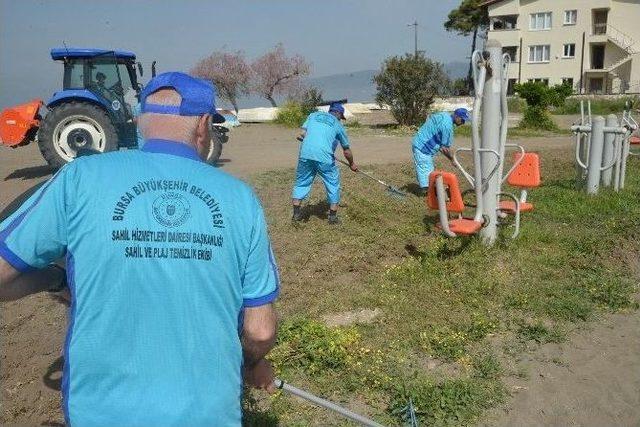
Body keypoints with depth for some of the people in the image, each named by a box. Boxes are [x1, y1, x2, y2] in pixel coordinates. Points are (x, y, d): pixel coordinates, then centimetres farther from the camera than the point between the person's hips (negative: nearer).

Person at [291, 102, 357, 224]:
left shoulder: (314, 115, 20)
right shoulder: (338, 125, 15)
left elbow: (303, 133, 9)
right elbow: (346, 151, 21)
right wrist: (352, 164, 37)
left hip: (305, 154, 3)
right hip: (324, 157, -2)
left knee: (301, 182, 18)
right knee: (333, 185, 13)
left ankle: (296, 213, 19)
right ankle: (333, 216, 17)